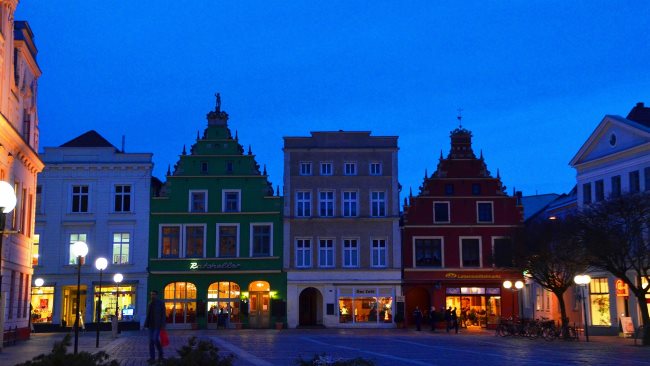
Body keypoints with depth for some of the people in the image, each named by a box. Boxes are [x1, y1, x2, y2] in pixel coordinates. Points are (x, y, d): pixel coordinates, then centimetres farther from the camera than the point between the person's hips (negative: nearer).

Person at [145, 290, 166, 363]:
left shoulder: (161, 303, -6)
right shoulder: (150, 303, 11)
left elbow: (163, 315, -8)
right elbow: (148, 314, 14)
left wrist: (163, 325, -14)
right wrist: (146, 324, 7)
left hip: (157, 324, -6)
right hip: (151, 324, 6)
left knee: (155, 339, -14)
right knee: (151, 341, 1)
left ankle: (160, 353, 10)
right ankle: (152, 358, 3)